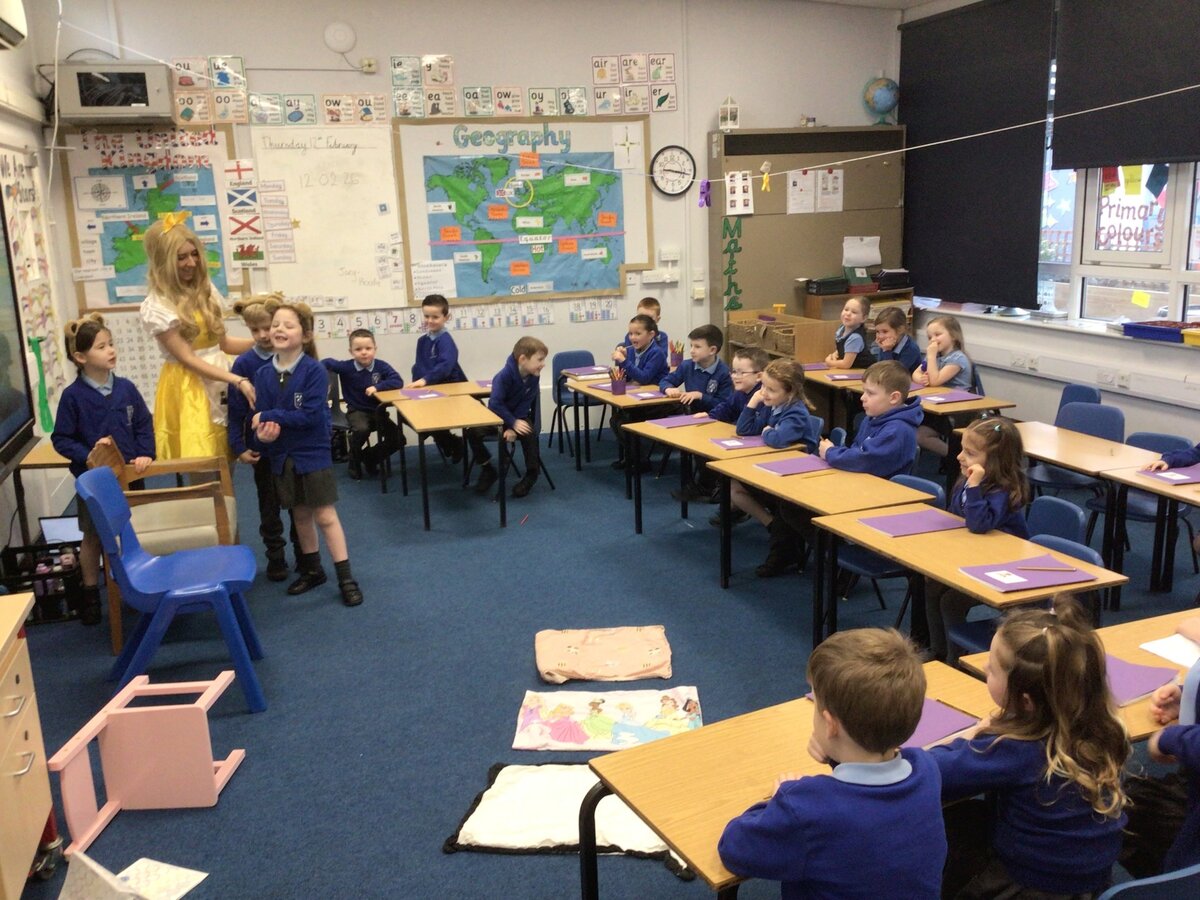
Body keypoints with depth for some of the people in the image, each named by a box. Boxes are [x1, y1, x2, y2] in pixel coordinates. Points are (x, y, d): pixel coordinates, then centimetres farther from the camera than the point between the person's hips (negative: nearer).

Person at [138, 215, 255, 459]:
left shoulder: (205, 290, 9)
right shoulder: (156, 307, -11)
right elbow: (187, 359, -13)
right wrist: (238, 380, -20)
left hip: (220, 385, 6)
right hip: (187, 390, -6)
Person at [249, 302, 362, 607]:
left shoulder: (315, 371, -15)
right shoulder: (264, 374, 0)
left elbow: (311, 415, -22)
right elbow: (260, 417, -2)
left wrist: (270, 417, -20)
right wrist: (262, 434, -24)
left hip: (313, 454, -5)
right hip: (282, 456, 5)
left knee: (325, 516, -2)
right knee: (300, 515, 16)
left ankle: (345, 578, 5)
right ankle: (312, 570, 31)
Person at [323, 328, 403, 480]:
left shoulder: (381, 366, -9)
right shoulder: (347, 367, -12)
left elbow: (398, 382, -19)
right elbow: (326, 363, -13)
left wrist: (377, 387, -29)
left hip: (378, 411, 3)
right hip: (357, 411, -3)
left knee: (397, 439, -10)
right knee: (362, 429, -35)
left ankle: (370, 458, 19)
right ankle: (354, 462, -3)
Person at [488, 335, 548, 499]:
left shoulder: (534, 377, -14)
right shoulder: (504, 376, -28)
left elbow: (525, 404, -14)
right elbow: (496, 403, -29)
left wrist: (513, 428, -24)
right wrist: (513, 423, -35)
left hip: (519, 415, 2)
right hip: (497, 415, -2)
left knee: (528, 433, -27)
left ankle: (531, 473, -10)